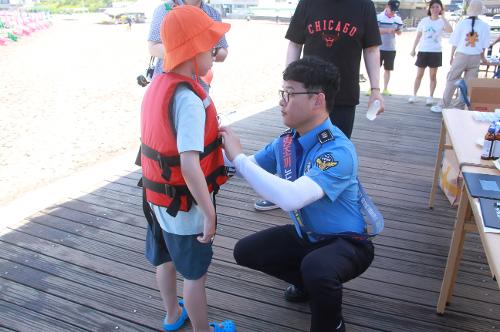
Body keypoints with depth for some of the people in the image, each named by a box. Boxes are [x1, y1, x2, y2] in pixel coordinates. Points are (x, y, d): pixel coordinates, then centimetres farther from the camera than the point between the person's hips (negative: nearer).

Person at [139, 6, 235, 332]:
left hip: (158, 196, 8)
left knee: (168, 260, 26)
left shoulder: (157, 86, 0)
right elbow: (189, 164, -33)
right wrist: (210, 213, -27)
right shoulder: (189, 98, -27)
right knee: (196, 273, 12)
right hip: (184, 205, -8)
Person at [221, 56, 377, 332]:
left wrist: (238, 157, -37)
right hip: (306, 234, 7)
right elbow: (249, 169, 7)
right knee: (246, 251, 4)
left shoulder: (338, 151, -31)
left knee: (315, 267, -37)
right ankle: (308, 282, 25)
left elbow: (291, 198, -45)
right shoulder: (286, 141, -8)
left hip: (346, 243, -7)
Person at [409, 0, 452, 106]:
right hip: (423, 51, 1)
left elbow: (450, 30, -22)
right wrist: (413, 49, 6)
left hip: (436, 52, -1)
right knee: (419, 75, 6)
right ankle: (414, 95, 13)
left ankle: (430, 97, 12)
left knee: (432, 76, 5)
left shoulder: (442, 21, -2)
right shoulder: (424, 21, 3)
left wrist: (443, 17, -18)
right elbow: (418, 36, 9)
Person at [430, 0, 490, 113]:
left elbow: (455, 43, -3)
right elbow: (484, 45, 3)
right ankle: (460, 105, 13)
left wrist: (452, 57, 9)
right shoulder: (485, 26, -2)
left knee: (452, 80, 5)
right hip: (475, 57, 2)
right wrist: (482, 57, 20)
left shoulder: (462, 23, -5)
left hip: (461, 55, -1)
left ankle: (443, 105, 5)